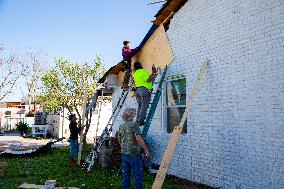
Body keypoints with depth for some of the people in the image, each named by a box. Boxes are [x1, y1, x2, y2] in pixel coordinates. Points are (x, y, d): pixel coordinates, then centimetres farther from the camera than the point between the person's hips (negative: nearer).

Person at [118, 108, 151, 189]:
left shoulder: (121, 126, 9)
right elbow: (139, 139, -21)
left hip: (124, 154, 7)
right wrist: (146, 150, -17)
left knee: (126, 174, 13)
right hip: (134, 154, -7)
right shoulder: (133, 124, -14)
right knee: (138, 174, 1)